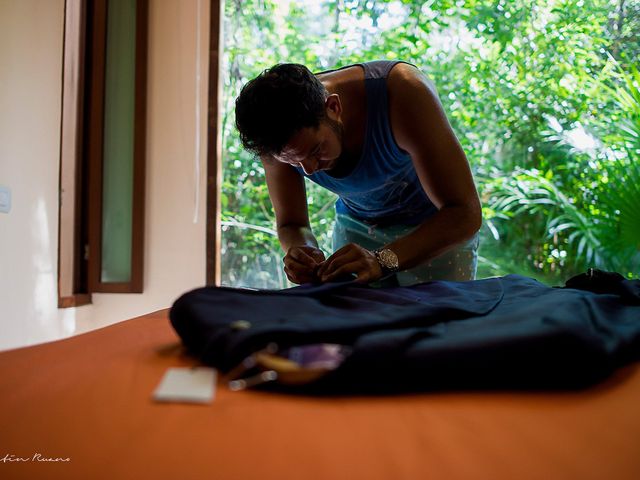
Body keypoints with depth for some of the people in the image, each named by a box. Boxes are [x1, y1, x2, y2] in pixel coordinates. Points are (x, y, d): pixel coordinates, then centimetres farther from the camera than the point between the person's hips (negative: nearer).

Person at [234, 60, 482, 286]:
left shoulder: (404, 92, -35)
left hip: (441, 228, -2)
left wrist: (382, 260, -48)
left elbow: (465, 212, -35)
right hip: (355, 226, 3)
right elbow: (291, 224, -10)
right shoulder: (280, 137, -24)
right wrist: (304, 252, -34)